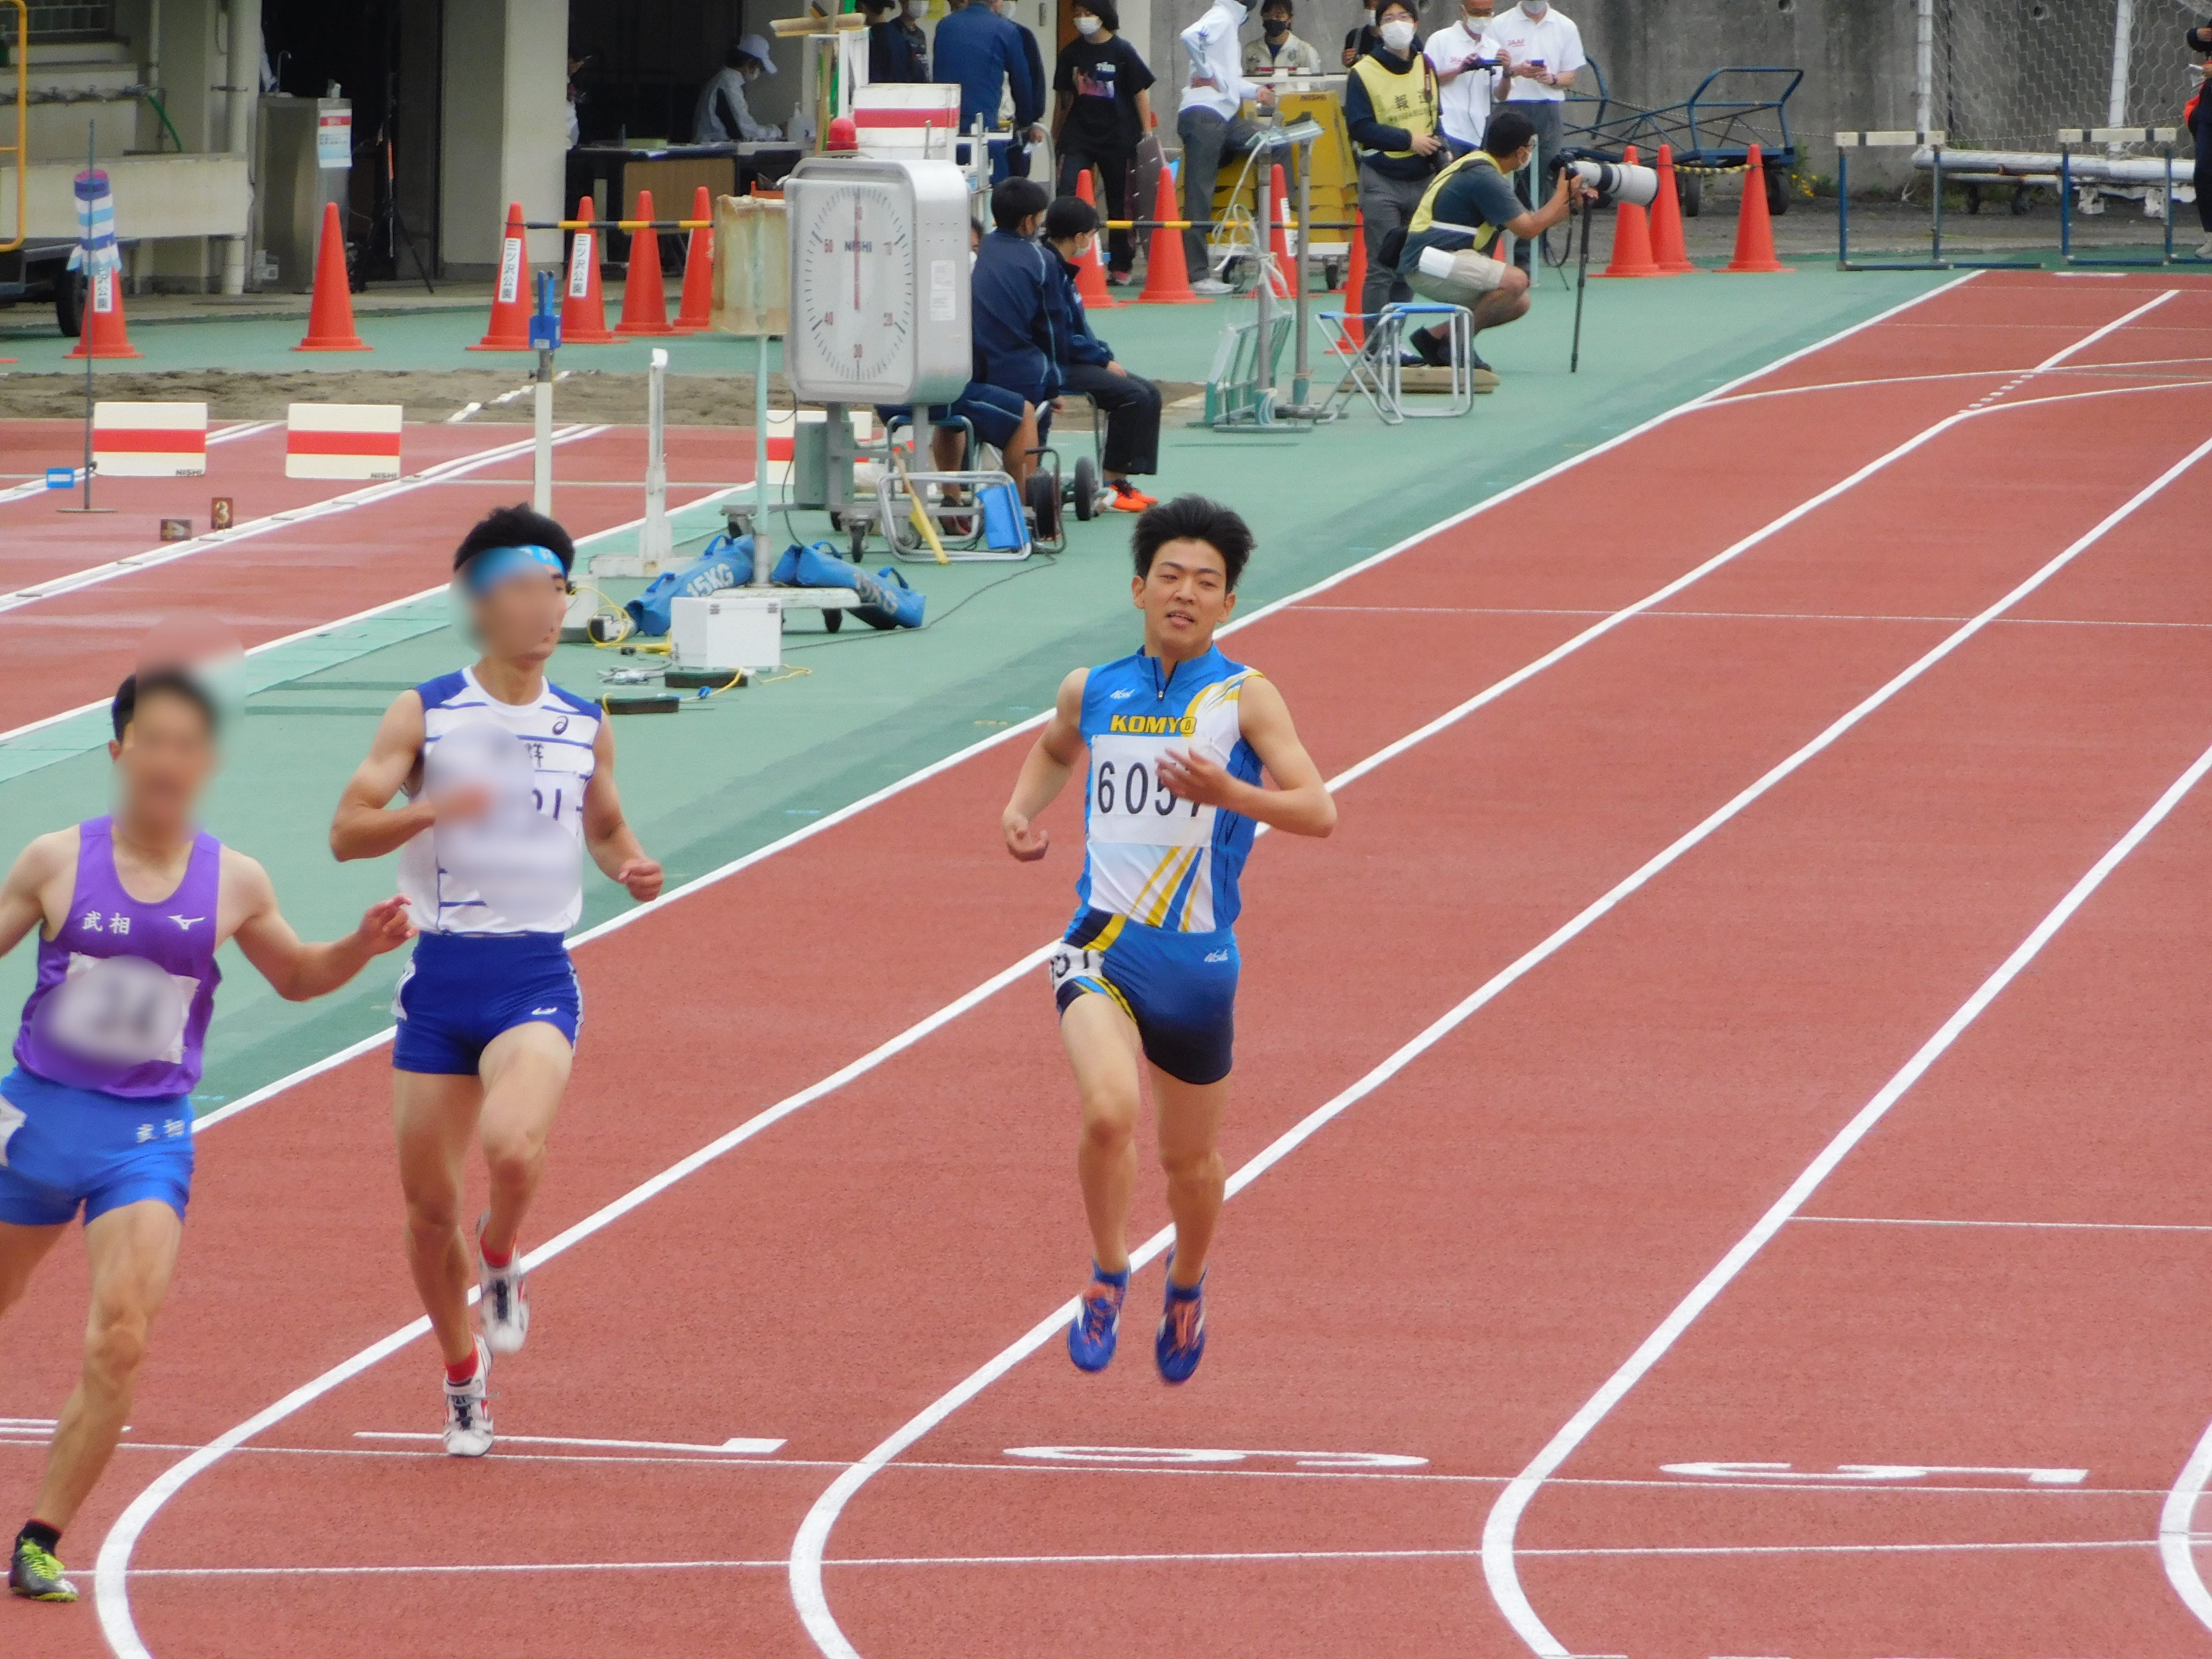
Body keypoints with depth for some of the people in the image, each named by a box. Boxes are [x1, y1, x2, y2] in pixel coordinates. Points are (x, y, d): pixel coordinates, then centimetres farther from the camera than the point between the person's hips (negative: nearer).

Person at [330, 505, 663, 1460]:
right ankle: (463, 1381, 28)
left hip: (537, 977, 0)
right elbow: (347, 832, -9)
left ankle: (500, 1261, 7)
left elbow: (605, 825, 22)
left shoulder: (584, 726, 6)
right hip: (441, 975, 0)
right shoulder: (424, 715, -2)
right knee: (429, 1201, 5)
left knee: (512, 1147, -28)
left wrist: (629, 867, 0)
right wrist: (435, 808, -26)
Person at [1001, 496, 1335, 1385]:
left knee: (1190, 1157, 15)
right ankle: (1108, 1276, -3)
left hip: (1197, 960, 0)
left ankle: (1187, 1286, 46)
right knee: (1109, 1111, -26)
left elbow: (1318, 811, -15)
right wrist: (1022, 807, 10)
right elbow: (1056, 748, 30)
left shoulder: (1244, 698, -6)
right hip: (1101, 945, 0)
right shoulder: (1093, 692, 5)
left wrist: (1229, 794, -32)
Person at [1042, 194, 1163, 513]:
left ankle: (1123, 482, 1)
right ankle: (1112, 484, -14)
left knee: (1148, 392, 5)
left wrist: (1106, 355, 4)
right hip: (1056, 367, -11)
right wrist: (1103, 359, -13)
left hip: (1072, 360, 11)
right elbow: (1059, 337, -22)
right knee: (1133, 395, -21)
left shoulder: (1062, 268, 15)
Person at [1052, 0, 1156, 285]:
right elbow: (1062, 96, 14)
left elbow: (1141, 92, 0)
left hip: (1117, 137, -2)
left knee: (1119, 203, 6)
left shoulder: (1122, 52, -4)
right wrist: (1056, 137, 17)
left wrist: (1147, 135, -4)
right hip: (1079, 135, 2)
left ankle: (1120, 267, 15)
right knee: (1067, 196, -13)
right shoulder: (1072, 53, 6)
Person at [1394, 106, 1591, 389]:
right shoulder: (1484, 177, -18)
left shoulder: (1481, 167, 15)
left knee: (1519, 303, 12)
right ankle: (1454, 344, -11)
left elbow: (1529, 219, 20)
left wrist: (1569, 204, 10)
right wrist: (1562, 196, -3)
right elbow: (1528, 230, -16)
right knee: (1515, 281, -26)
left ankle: (1436, 335, 11)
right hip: (1428, 265, -10)